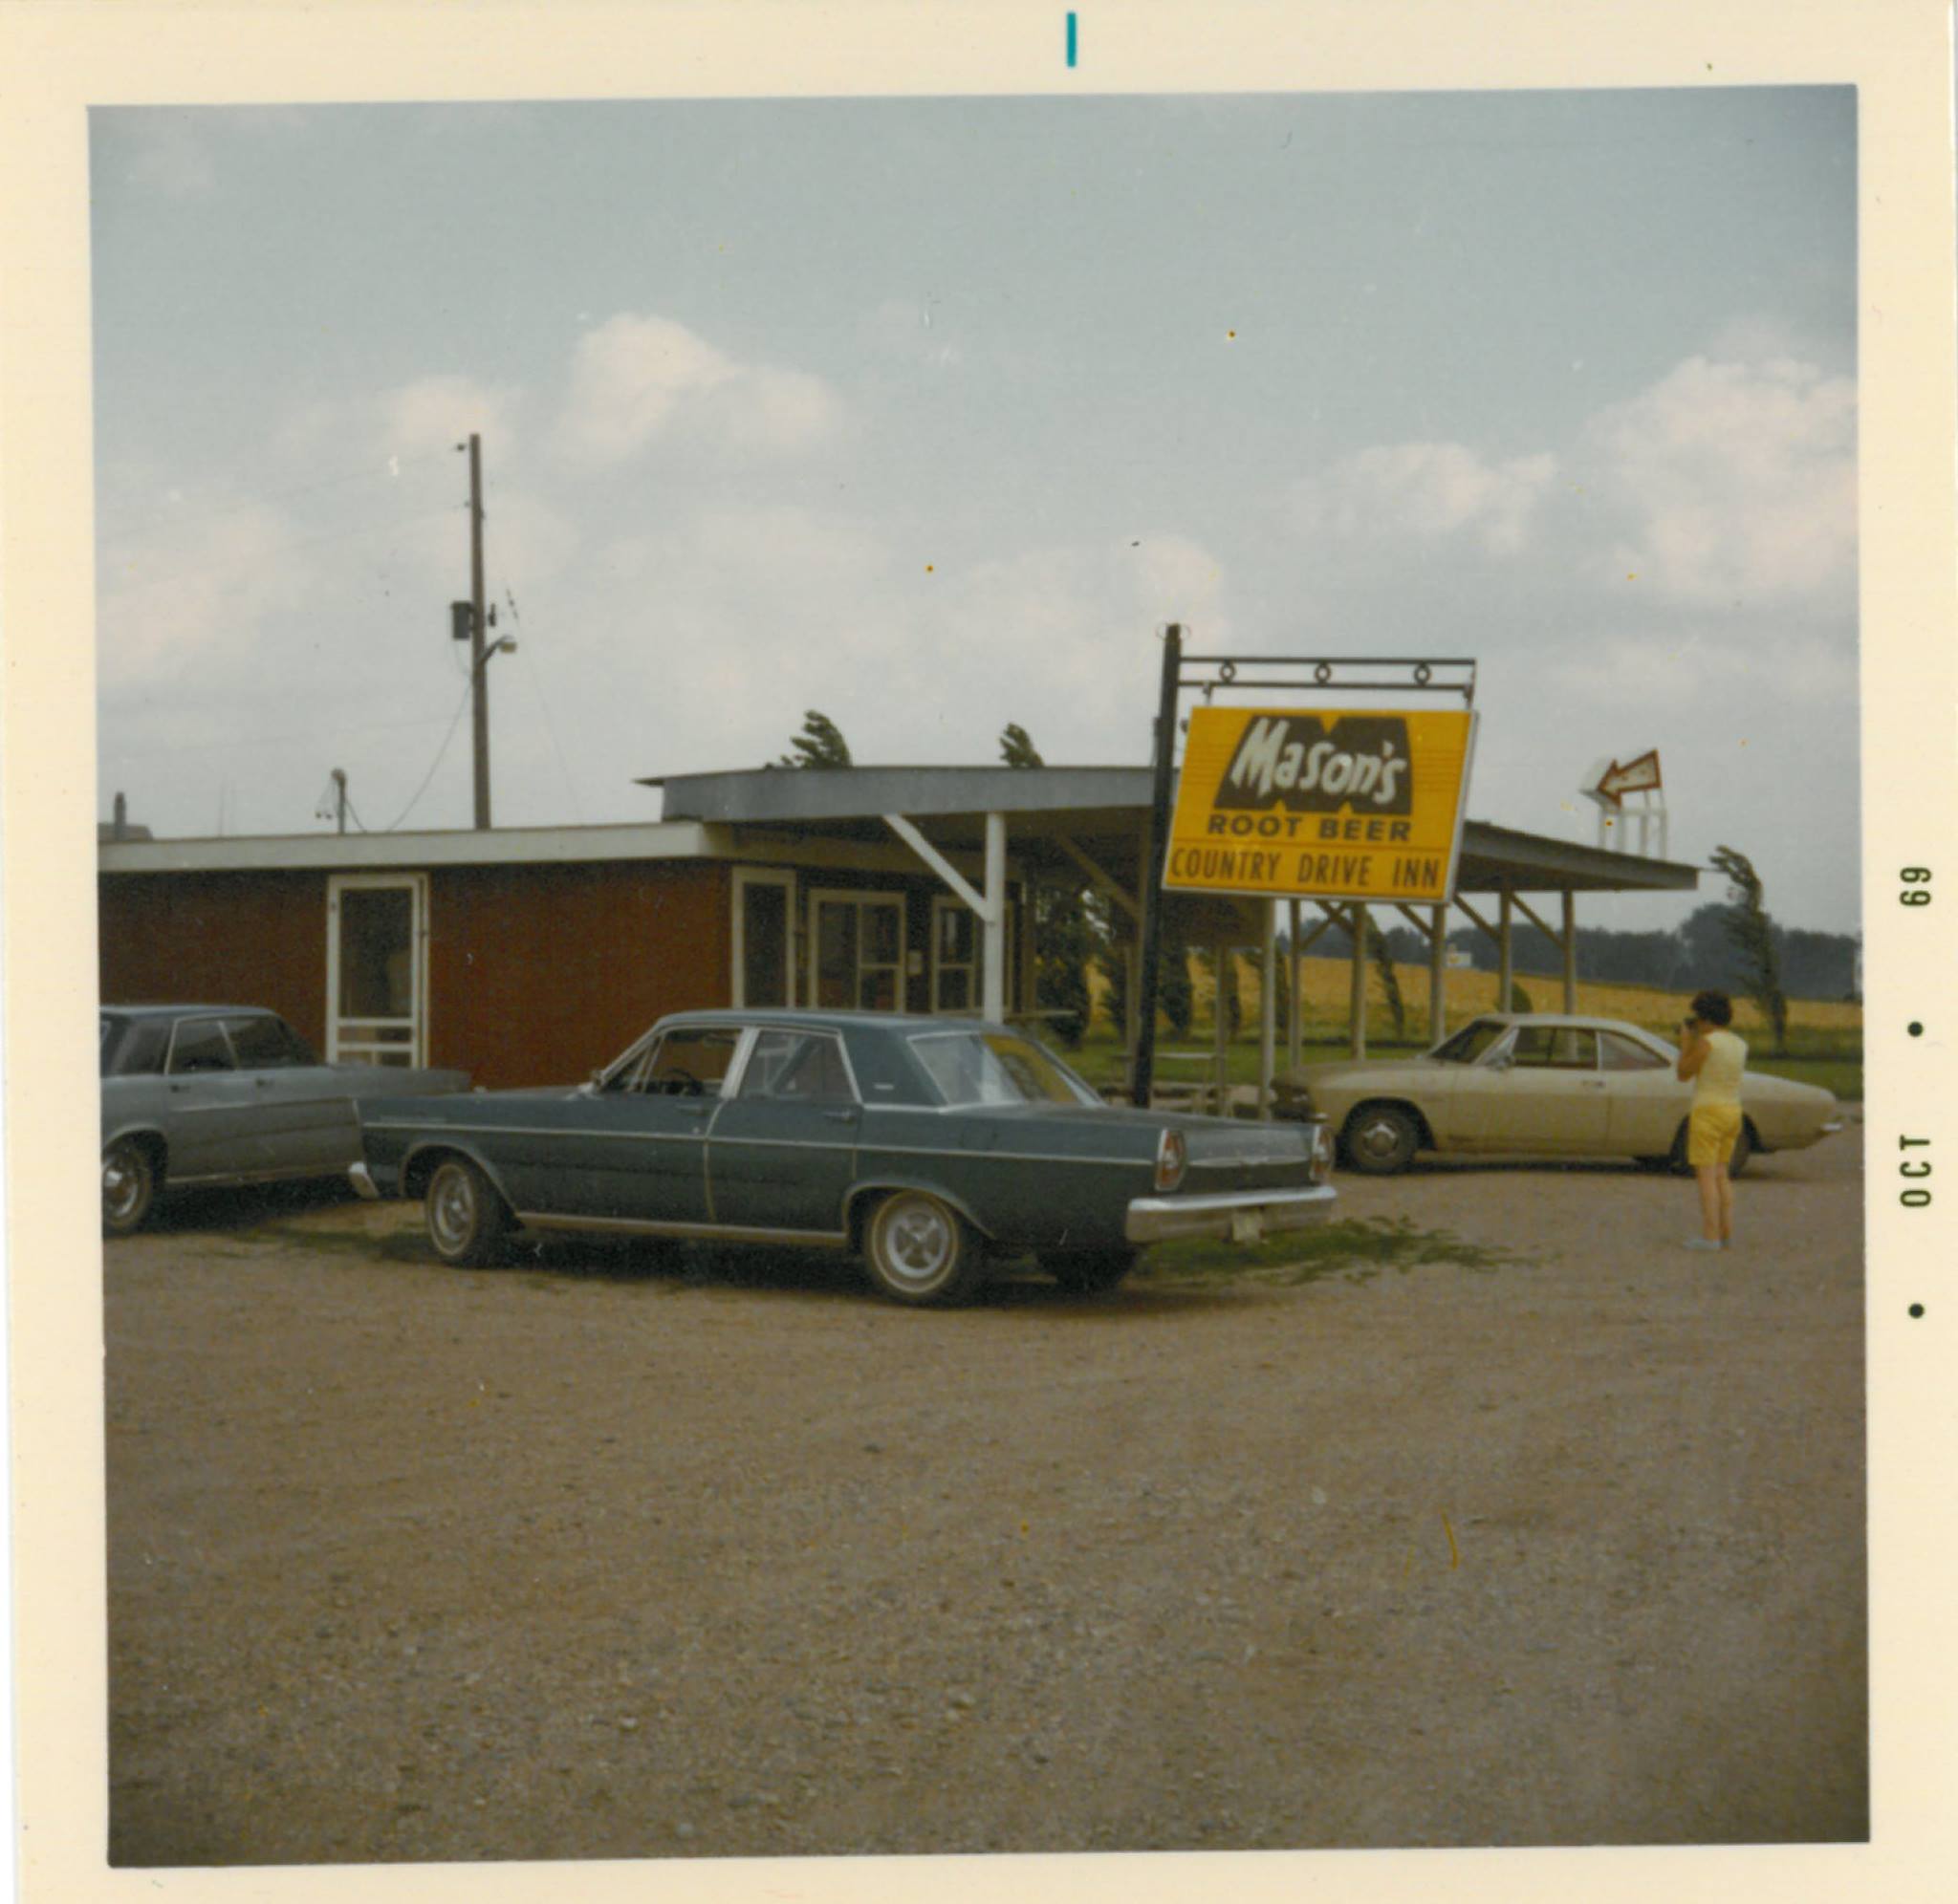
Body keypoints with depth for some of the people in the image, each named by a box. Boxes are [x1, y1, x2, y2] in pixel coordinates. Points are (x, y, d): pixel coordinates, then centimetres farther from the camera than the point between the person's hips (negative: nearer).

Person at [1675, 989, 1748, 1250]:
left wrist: (1685, 1043, 5)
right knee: (1721, 1175, 15)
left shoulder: (1706, 1043, -14)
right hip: (1732, 1112, 8)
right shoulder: (1740, 1045, 7)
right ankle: (1727, 1234, 13)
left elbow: (1684, 1073, -7)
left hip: (1708, 1112, -8)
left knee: (1706, 1176, -5)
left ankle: (1710, 1236, -9)